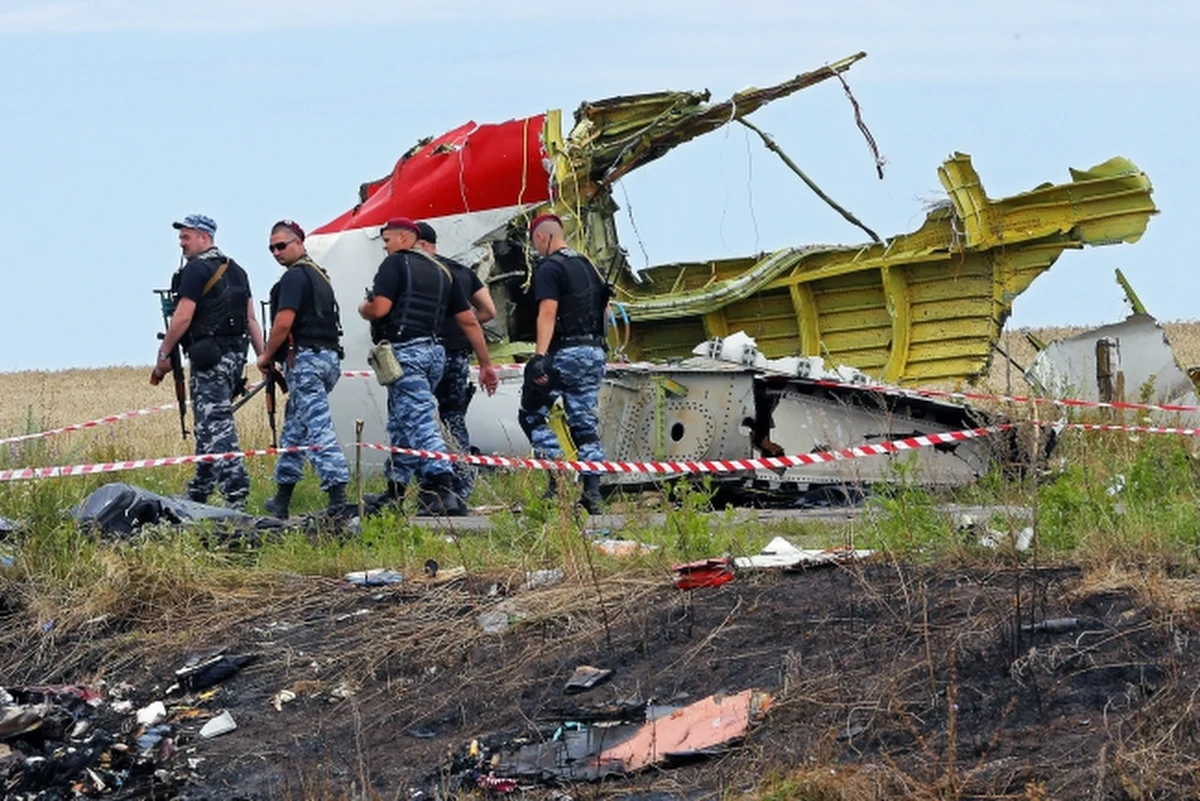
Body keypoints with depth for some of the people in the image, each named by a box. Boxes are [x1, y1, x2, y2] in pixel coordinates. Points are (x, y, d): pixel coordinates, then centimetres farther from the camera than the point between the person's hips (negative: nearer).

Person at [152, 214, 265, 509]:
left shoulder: (196, 270, -10)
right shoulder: (235, 270, 18)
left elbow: (182, 318, -15)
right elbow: (251, 319, 16)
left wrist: (163, 355, -8)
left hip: (209, 358, -9)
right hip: (235, 357, 9)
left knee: (216, 426, -12)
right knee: (210, 424, 17)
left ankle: (236, 493, -22)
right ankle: (198, 492, 23)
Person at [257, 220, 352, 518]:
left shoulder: (295, 276, -10)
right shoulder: (319, 275, 21)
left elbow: (284, 322, -18)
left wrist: (267, 356, -4)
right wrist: (277, 356, 23)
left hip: (306, 359, -10)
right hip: (328, 356, 10)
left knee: (318, 429, -15)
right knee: (294, 427, 18)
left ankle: (338, 500, -24)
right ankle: (282, 498, 25)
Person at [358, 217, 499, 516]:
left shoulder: (395, 264, -3)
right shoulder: (442, 272, 18)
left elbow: (379, 308, -16)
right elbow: (469, 321, 15)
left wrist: (362, 309, 8)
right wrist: (486, 364, 17)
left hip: (404, 352, -8)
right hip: (434, 353, 8)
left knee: (419, 421, -16)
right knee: (402, 423, 18)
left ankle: (442, 488, -29)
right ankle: (394, 490, 24)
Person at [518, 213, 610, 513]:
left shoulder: (550, 269, -8)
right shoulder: (588, 266, 17)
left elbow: (548, 313, -19)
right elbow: (603, 311, 21)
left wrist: (540, 356, -24)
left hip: (565, 353, -7)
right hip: (594, 352, 8)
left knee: (532, 414, 3)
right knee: (585, 424, 8)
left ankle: (558, 473, -12)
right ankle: (592, 492, 0)